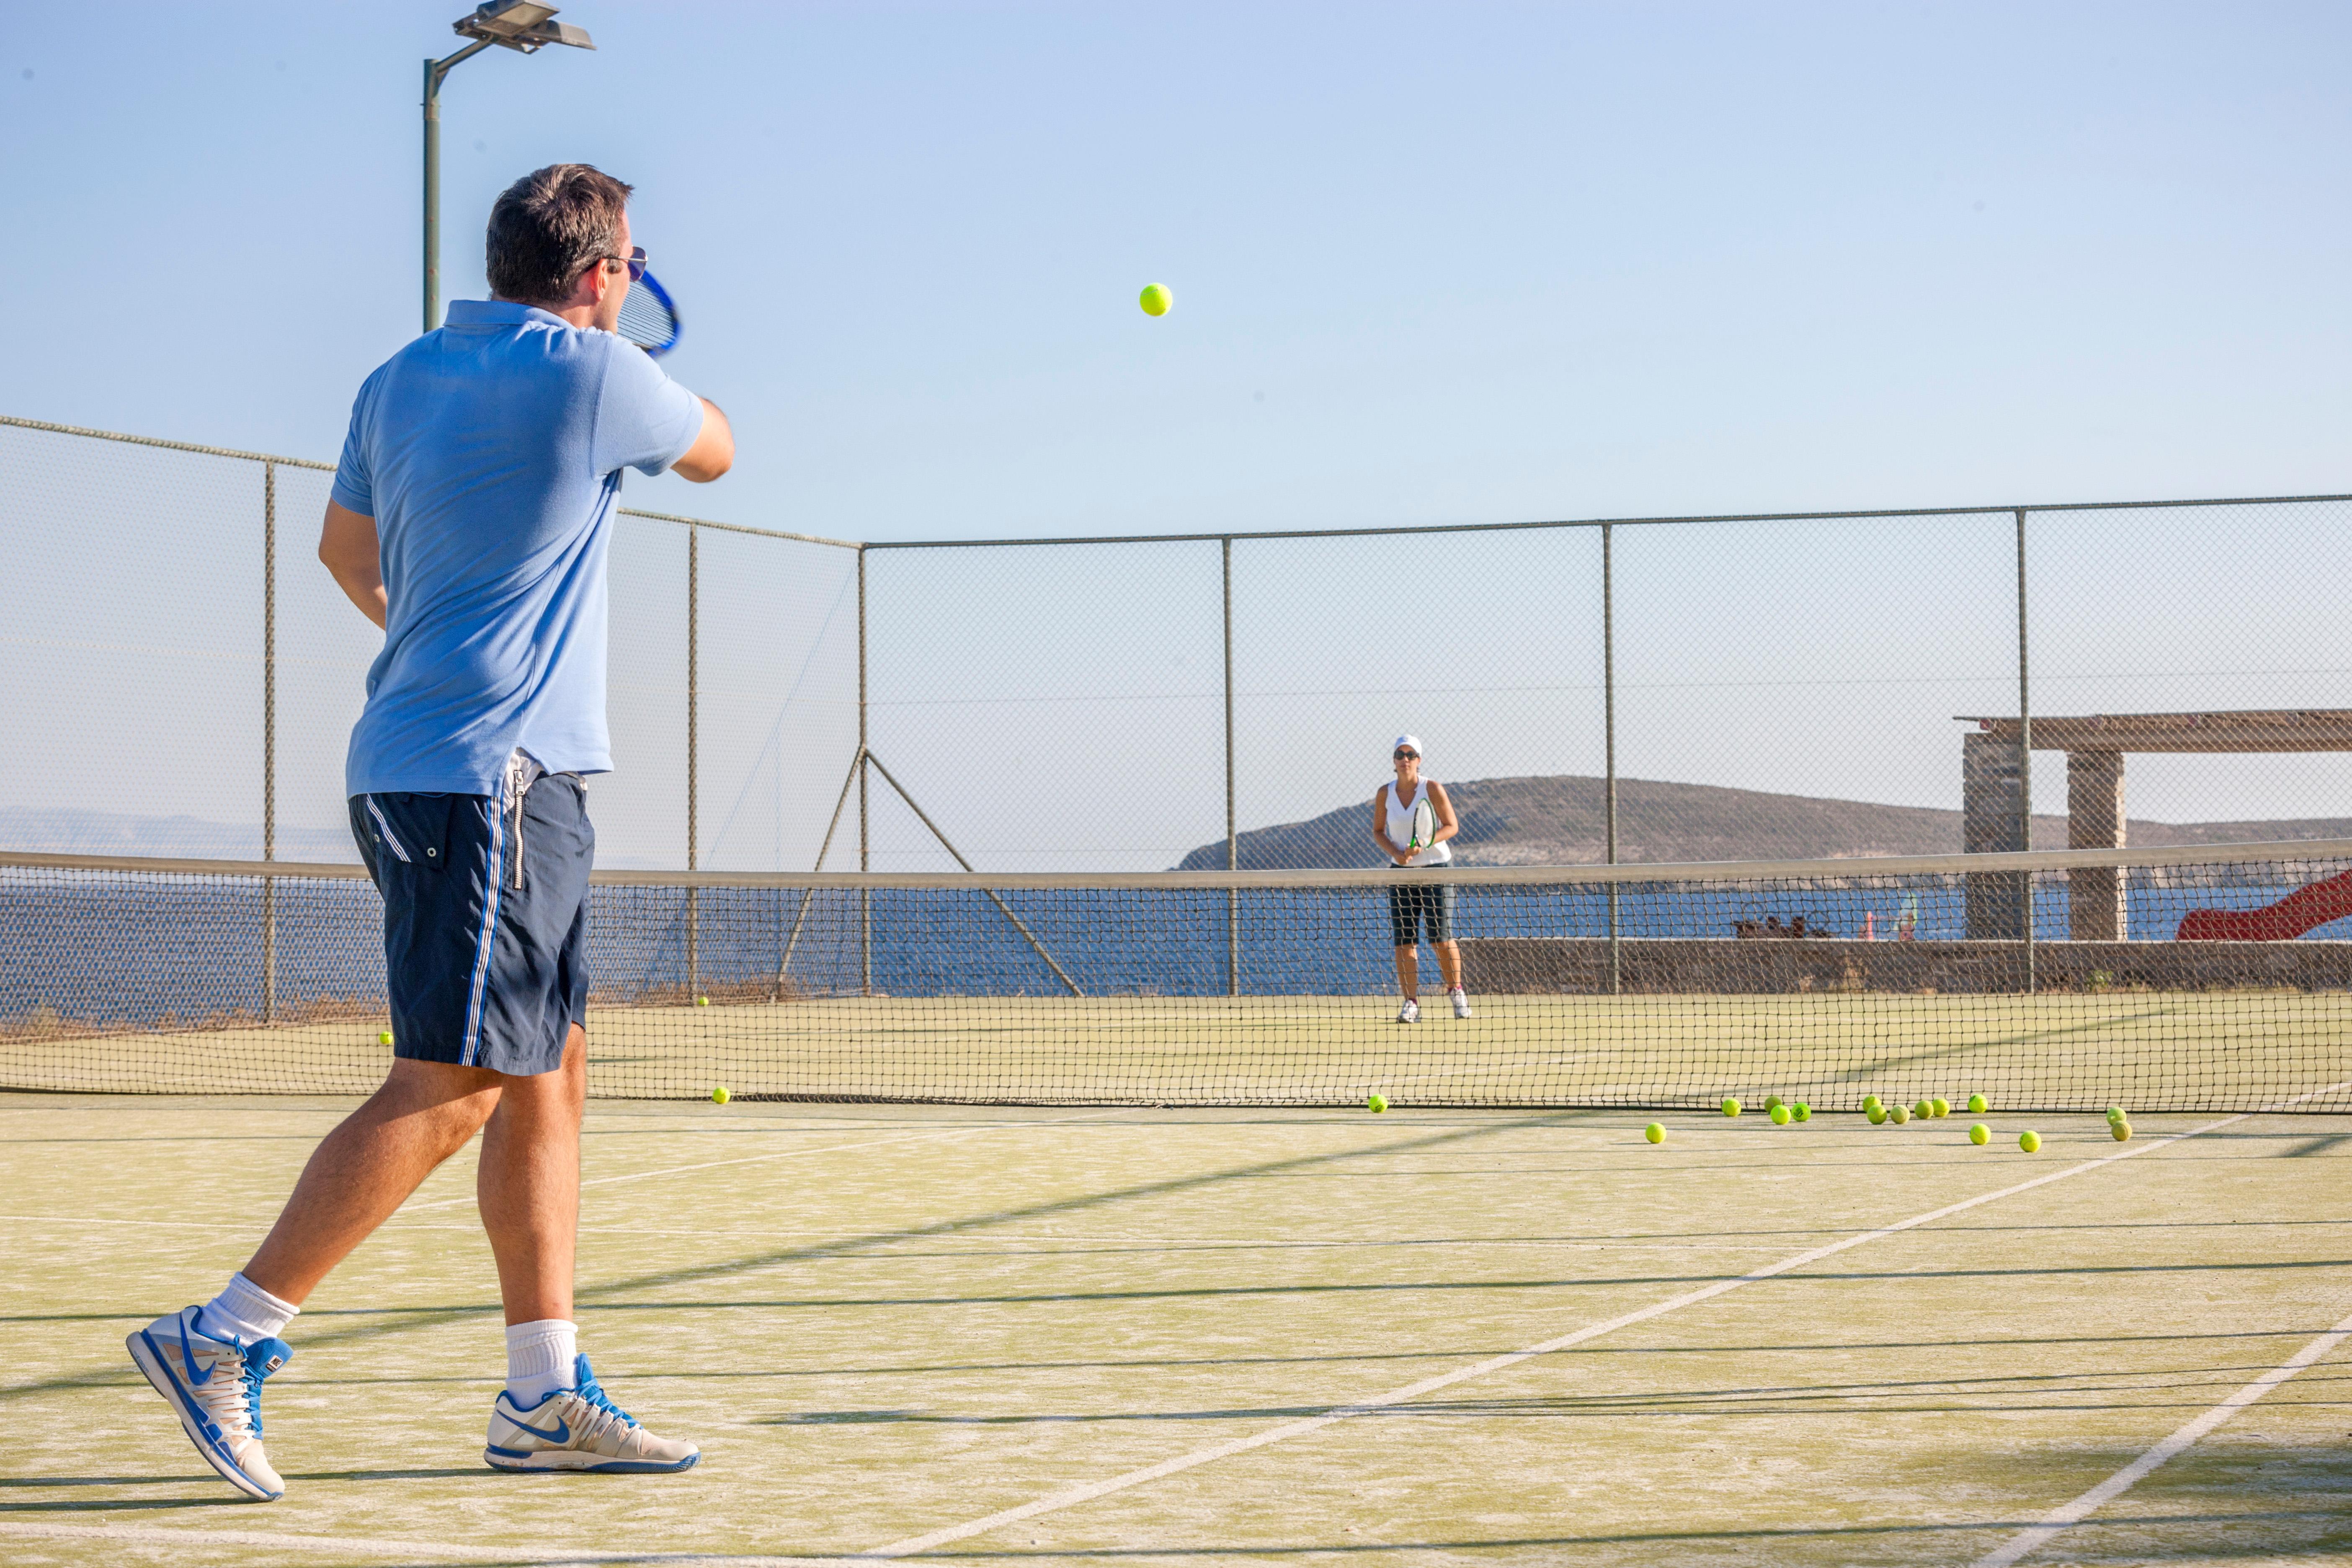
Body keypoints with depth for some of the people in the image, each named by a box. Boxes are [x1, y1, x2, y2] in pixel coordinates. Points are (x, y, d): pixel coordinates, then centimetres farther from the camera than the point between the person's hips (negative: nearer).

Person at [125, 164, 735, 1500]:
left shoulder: (399, 383, 13)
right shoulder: (592, 373, -9)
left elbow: (345, 546, 29)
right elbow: (713, 452, 11)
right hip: (489, 776, -9)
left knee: (550, 1077, 11)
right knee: (451, 1087, -10)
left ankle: (545, 1393, 12)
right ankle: (226, 1339, -10)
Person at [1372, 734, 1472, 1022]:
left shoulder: (1433, 789, -8)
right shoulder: (1385, 794, 1)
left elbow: (1452, 826, -6)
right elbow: (1378, 830, 11)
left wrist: (1425, 844, -21)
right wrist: (1395, 853, -8)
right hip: (1402, 871, 3)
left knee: (1441, 938, -6)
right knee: (1404, 941, -4)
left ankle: (1455, 990, 16)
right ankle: (1411, 1003, 0)